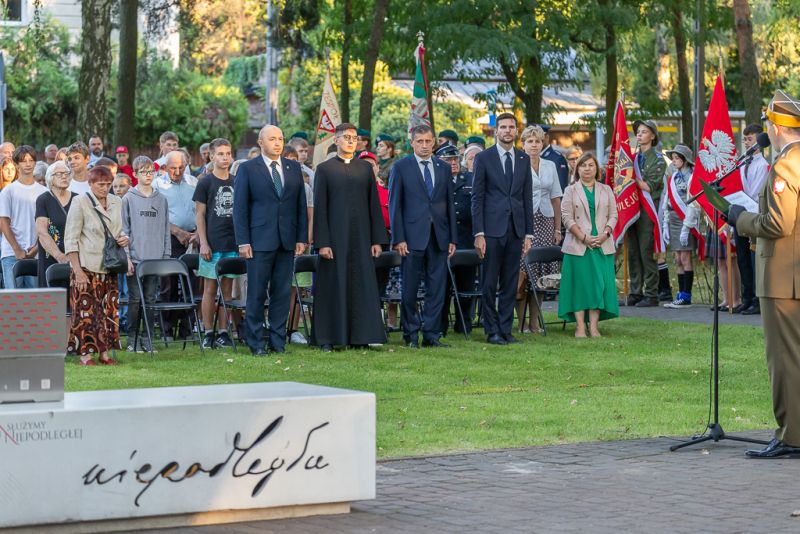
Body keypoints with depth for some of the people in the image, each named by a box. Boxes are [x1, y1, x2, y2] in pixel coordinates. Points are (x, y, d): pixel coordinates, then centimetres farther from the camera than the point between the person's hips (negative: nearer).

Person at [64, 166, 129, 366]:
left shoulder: (116, 202, 10)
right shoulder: (80, 202, -7)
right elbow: (70, 240, -9)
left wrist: (123, 238, 0)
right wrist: (77, 270, -15)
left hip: (109, 266, 6)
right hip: (86, 267, -6)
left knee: (109, 310, 5)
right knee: (86, 310, -6)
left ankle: (105, 352, 13)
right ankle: (85, 354, -1)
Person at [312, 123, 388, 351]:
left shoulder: (365, 168, 10)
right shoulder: (324, 169, 2)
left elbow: (374, 204, 10)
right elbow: (320, 208, -2)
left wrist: (377, 239, 3)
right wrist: (322, 242, -9)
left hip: (361, 237, 3)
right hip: (335, 237, -3)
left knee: (362, 285, 2)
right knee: (333, 287, -1)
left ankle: (361, 336, 7)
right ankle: (327, 338, 4)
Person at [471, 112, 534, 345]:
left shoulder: (524, 159, 11)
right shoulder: (484, 158, 0)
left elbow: (527, 197, 12)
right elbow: (477, 198, -3)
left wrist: (528, 233, 7)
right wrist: (478, 233, -9)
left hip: (516, 230, 4)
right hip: (492, 229, -3)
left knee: (510, 283, 6)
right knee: (490, 284, 0)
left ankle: (506, 329, 12)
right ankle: (492, 331, 7)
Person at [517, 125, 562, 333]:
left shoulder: (550, 166, 13)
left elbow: (556, 199, 15)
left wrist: (557, 228, 10)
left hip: (545, 222, 5)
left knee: (541, 271, 2)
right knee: (522, 270, -11)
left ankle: (534, 321, 8)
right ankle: (521, 322, -5)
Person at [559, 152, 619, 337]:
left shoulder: (606, 190, 13)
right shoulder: (571, 191, 6)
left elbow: (613, 215, 8)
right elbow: (567, 218, -2)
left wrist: (605, 234, -9)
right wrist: (584, 238, -12)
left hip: (602, 245, 2)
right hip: (578, 245, -2)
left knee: (599, 284, -3)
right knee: (579, 284, -4)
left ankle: (594, 326, -2)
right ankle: (580, 326, -3)